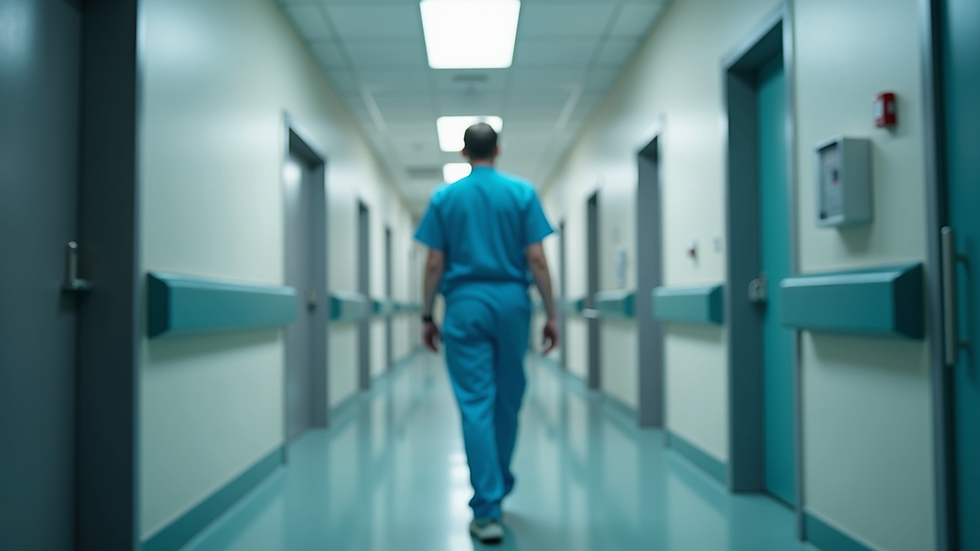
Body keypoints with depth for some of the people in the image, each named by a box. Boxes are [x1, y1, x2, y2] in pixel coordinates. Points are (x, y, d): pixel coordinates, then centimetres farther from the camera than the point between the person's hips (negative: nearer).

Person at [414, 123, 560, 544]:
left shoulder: (444, 198, 4)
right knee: (508, 402, 15)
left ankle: (487, 510, -3)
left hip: (465, 305, -1)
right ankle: (498, 489, 31)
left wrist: (427, 316, 9)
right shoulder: (522, 193, 2)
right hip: (512, 303, 1)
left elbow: (434, 265, 1)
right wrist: (551, 315, 2)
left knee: (476, 406, -1)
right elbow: (536, 260, -3)